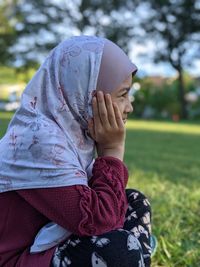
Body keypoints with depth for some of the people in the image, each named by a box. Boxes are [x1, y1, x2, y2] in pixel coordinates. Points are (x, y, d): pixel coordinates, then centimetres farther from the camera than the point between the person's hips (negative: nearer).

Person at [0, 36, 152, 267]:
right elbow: (97, 220, -29)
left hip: (48, 244, 9)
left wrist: (109, 151, -14)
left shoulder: (72, 128, 1)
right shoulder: (38, 139, -25)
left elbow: (97, 202, 3)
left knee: (135, 203, 8)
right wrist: (112, 150, -19)